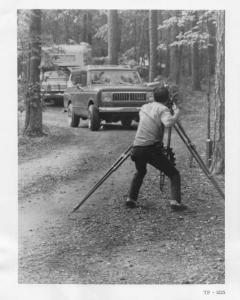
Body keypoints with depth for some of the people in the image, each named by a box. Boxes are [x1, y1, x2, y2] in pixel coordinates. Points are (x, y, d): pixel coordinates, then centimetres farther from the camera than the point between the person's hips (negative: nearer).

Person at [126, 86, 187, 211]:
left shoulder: (144, 107, 18)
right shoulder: (163, 109, 0)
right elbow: (168, 123, -20)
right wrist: (176, 112, -2)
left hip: (137, 149, 6)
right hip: (151, 148, -6)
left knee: (140, 172, 32)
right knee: (174, 174, 4)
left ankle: (131, 199, 24)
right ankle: (175, 201, -12)